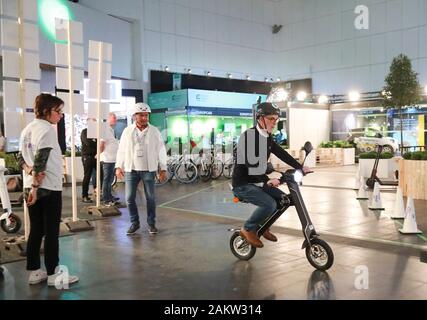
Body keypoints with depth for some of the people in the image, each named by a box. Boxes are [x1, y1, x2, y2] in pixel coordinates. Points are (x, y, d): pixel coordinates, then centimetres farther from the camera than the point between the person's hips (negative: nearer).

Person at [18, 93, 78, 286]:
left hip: (30, 187, 8)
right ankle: (53, 274, 6)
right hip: (49, 188, -8)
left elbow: (21, 158, 9)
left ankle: (34, 272, 17)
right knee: (51, 232, 0)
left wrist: (31, 172, -6)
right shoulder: (47, 129, -13)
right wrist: (36, 186, -18)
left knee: (35, 231, 11)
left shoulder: (27, 129, 13)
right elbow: (40, 161, -19)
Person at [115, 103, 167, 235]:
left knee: (150, 198, 4)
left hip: (148, 170, -1)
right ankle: (134, 222, 18)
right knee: (129, 198, 3)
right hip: (131, 169, 1)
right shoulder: (127, 131, 3)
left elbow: (161, 150, 2)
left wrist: (163, 169, -1)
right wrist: (118, 166, 2)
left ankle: (151, 223, 17)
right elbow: (121, 150, 7)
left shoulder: (154, 131, 0)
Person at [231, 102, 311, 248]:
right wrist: (267, 180, -37)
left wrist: (300, 167, 0)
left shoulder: (267, 137, 9)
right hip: (243, 184, -9)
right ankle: (248, 229, -3)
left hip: (258, 182, 9)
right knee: (270, 204, -25)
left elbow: (281, 154, 10)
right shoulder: (249, 135, -19)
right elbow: (250, 163, -29)